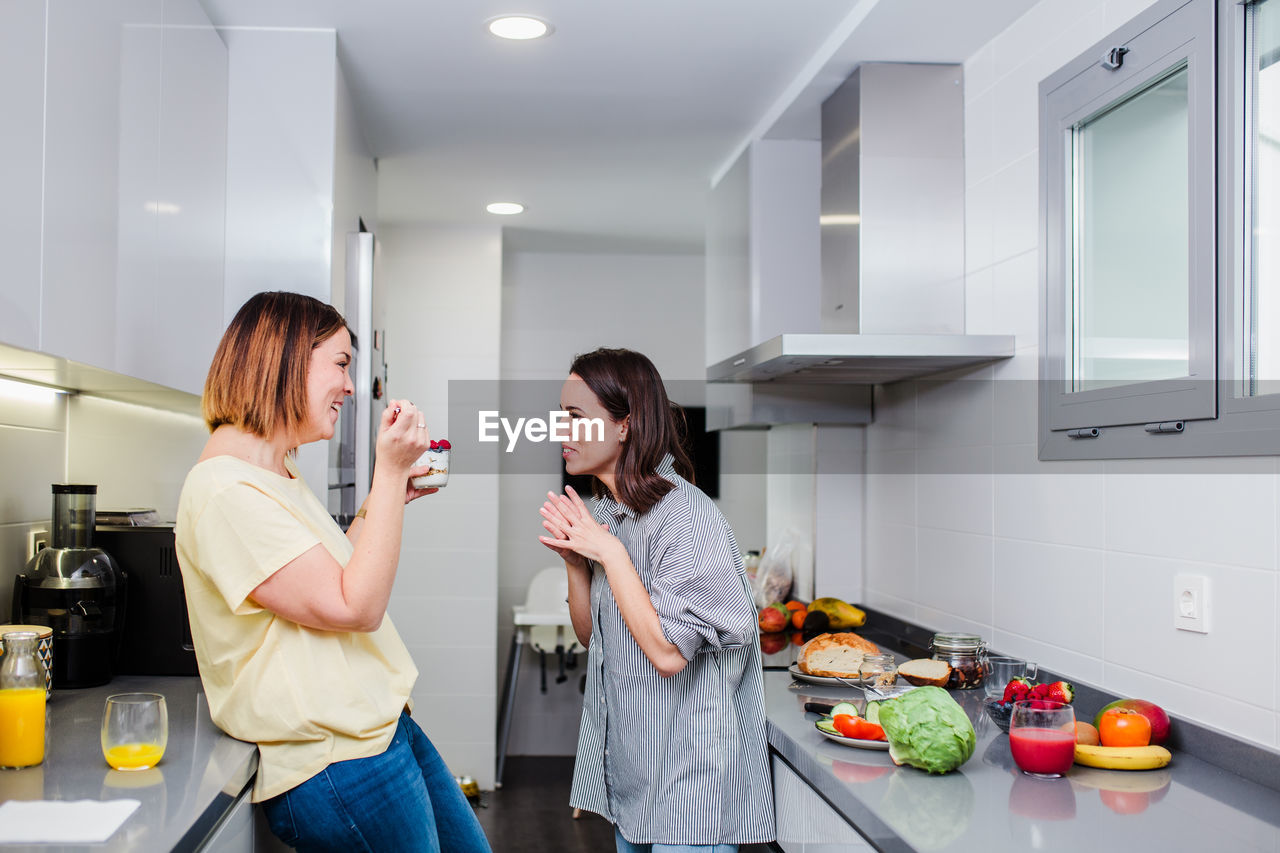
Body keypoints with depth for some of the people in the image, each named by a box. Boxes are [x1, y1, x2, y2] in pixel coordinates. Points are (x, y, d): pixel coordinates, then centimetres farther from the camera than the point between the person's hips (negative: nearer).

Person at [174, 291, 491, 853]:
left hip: (383, 726, 10)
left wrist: (387, 496, 14)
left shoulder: (278, 475, 13)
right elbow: (353, 608, -22)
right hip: (338, 763, -10)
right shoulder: (225, 490, -20)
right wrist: (390, 472, -19)